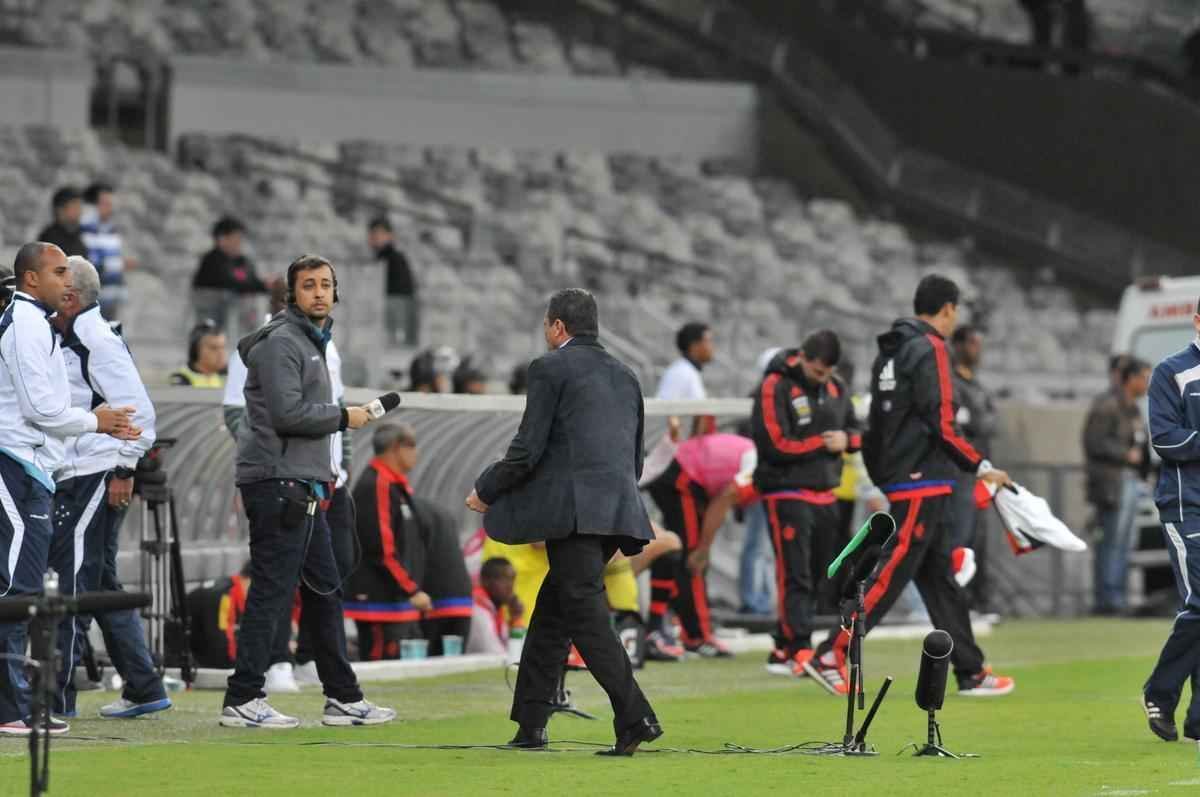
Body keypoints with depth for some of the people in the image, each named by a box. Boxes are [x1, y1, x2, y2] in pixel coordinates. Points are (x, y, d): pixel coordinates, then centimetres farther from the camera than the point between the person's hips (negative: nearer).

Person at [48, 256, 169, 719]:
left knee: (74, 583, -8)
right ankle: (143, 689, 16)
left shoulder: (99, 341, -12)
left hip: (94, 480, -10)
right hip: (75, 479, 10)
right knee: (101, 585, 12)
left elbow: (138, 411, -17)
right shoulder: (72, 342, 18)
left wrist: (123, 470, -18)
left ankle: (57, 695, -7)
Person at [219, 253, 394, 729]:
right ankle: (243, 701, -9)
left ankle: (343, 698, 18)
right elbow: (287, 412, -21)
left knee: (324, 591, 13)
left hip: (302, 487, 11)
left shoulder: (313, 342, 21)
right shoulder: (281, 343, -11)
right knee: (271, 592, -10)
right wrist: (343, 417, -9)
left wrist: (321, 471, 16)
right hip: (276, 482, -11)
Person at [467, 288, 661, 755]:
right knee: (551, 612, 16)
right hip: (618, 508, 8)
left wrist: (485, 492, 6)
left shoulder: (550, 368, -2)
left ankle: (635, 718, -21)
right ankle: (529, 723, 17)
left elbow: (527, 449, -7)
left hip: (573, 510, -8)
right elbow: (635, 458, 22)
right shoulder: (624, 376, 20)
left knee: (587, 616, -10)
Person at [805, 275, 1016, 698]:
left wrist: (881, 478, 24)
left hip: (898, 479, 10)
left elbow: (876, 425, 19)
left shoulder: (890, 353, 15)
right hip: (924, 483, -10)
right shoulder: (931, 349, -12)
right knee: (891, 574, -8)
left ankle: (971, 672, 12)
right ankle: (830, 656, -10)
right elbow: (942, 424, -17)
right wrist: (981, 467, -10)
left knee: (941, 579, 10)